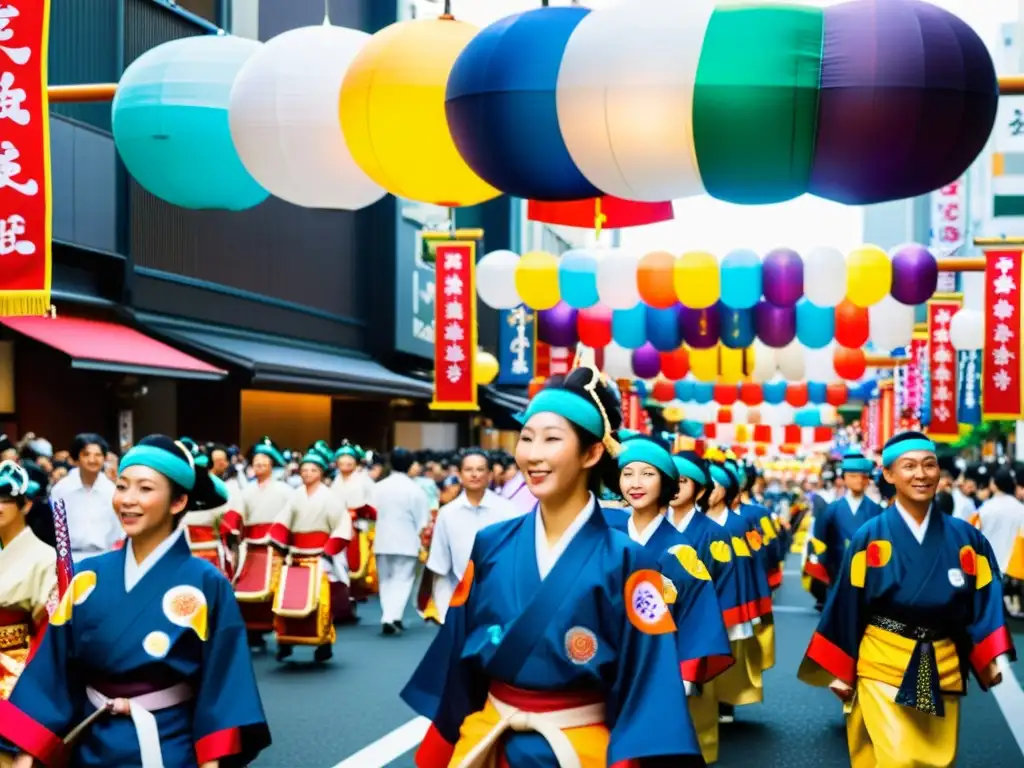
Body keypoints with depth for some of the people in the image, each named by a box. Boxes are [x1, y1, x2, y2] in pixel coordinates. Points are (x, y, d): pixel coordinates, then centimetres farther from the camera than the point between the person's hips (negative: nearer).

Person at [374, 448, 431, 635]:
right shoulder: (414, 489, -9)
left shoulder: (378, 487, -1)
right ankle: (393, 616, -19)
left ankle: (388, 617, 13)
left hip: (382, 542, 3)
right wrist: (420, 541, 9)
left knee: (385, 581, 15)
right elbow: (422, 520, -5)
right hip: (406, 542, -3)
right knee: (402, 580, -3)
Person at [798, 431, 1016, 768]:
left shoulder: (965, 539, 1)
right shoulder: (869, 538, -7)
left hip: (942, 672, 3)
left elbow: (983, 603, 3)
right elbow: (847, 606, -3)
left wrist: (993, 658, -11)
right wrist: (839, 672, -1)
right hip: (882, 669, -3)